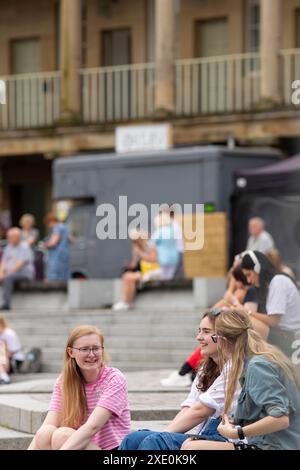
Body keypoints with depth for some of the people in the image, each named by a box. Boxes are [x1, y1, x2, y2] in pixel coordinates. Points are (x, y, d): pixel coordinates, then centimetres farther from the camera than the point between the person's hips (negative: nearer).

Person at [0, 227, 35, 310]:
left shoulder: (24, 247, -8)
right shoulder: (8, 247, 16)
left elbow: (20, 264, -17)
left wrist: (9, 273, -23)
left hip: (25, 273, -7)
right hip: (9, 273, 7)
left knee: (8, 278, -35)